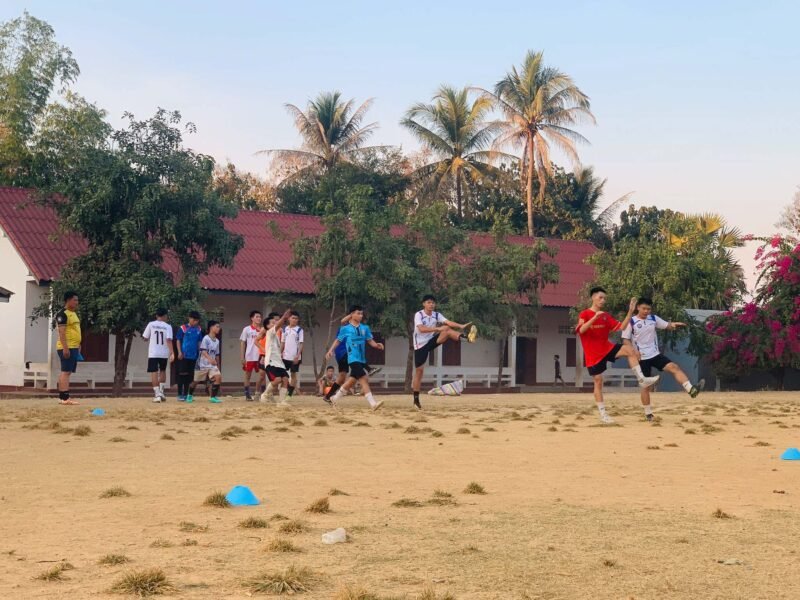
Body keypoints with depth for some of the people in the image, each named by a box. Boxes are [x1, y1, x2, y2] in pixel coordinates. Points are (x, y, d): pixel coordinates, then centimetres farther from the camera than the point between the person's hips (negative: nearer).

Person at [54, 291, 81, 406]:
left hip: (74, 347, 10)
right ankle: (64, 398, -14)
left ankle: (62, 397, 13)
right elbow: (61, 332, -18)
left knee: (67, 372, 10)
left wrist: (78, 347, 23)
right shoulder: (62, 314, -12)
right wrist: (65, 348, -24)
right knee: (65, 371, -11)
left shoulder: (73, 314, 19)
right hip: (67, 347, -10)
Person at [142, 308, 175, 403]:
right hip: (164, 353, 1)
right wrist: (171, 353, -16)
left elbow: (145, 338, 4)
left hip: (153, 353, -1)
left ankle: (157, 394, -11)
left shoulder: (151, 324, 0)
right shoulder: (168, 326, -1)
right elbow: (169, 340, -12)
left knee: (154, 372, -2)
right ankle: (161, 391, 17)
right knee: (162, 371, 22)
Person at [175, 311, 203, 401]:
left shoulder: (199, 329, 8)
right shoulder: (183, 328, -4)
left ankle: (186, 394, 14)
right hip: (184, 355, -4)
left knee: (189, 375, 7)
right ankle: (180, 395, 2)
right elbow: (178, 340, -1)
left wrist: (200, 353, 10)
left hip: (194, 356, 4)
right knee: (182, 374, -3)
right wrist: (179, 352, -10)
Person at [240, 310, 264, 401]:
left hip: (260, 357, 3)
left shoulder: (262, 330, 8)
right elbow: (242, 343, 2)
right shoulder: (247, 329, 1)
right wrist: (242, 358, -4)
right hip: (249, 357, -3)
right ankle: (247, 395, 11)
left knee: (262, 375, -1)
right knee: (248, 376, 5)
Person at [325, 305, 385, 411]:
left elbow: (370, 341, 6)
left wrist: (377, 345, -14)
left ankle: (335, 398, 34)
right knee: (363, 379, -18)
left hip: (362, 359, 6)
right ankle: (373, 403, -25)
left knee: (352, 380, 14)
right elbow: (338, 340, 8)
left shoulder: (365, 328, 8)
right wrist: (331, 350, -3)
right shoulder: (345, 329, -1)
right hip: (353, 359, -6)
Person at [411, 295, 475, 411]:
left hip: (431, 341, 4)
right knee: (419, 371, -3)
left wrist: (461, 326, -33)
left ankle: (465, 336, -47)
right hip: (421, 345, -4)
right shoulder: (418, 315, -15)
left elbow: (448, 322, -15)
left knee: (447, 330, -19)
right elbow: (421, 329, -31)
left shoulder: (437, 315, 0)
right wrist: (437, 328, -41)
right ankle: (416, 400, 6)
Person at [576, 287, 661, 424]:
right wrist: (595, 317, -35)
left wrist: (630, 311, -5)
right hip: (593, 354, -5)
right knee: (598, 381, -1)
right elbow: (581, 330, -26)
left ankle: (642, 379, -16)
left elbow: (621, 327, 3)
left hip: (607, 348, 5)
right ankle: (602, 414, 7)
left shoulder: (606, 316, 8)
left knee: (630, 350, -18)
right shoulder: (584, 314, -9)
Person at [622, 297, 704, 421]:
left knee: (674, 367, -18)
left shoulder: (653, 318, 6)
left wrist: (673, 324, -19)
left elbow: (667, 326, 6)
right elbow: (625, 340, -8)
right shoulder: (631, 322, -7)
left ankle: (691, 389, -31)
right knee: (645, 385, 1)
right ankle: (648, 413, 11)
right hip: (642, 358, -4)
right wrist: (633, 350, -25)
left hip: (655, 354, 4)